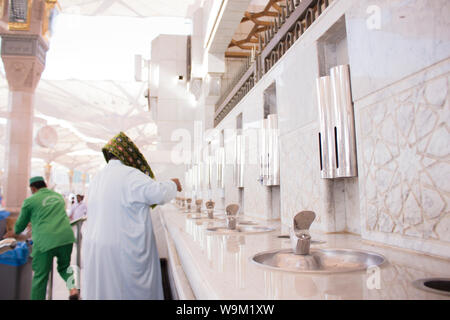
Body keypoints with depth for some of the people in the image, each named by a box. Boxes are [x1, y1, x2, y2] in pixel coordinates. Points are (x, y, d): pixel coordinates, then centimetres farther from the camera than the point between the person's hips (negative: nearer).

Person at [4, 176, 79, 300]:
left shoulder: (30, 201, 6)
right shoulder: (59, 196, 20)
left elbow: (21, 223, 18)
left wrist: (14, 233, 41)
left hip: (45, 241, -4)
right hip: (66, 237, 4)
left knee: (40, 277, 8)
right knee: (64, 266, 22)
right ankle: (72, 287, -1)